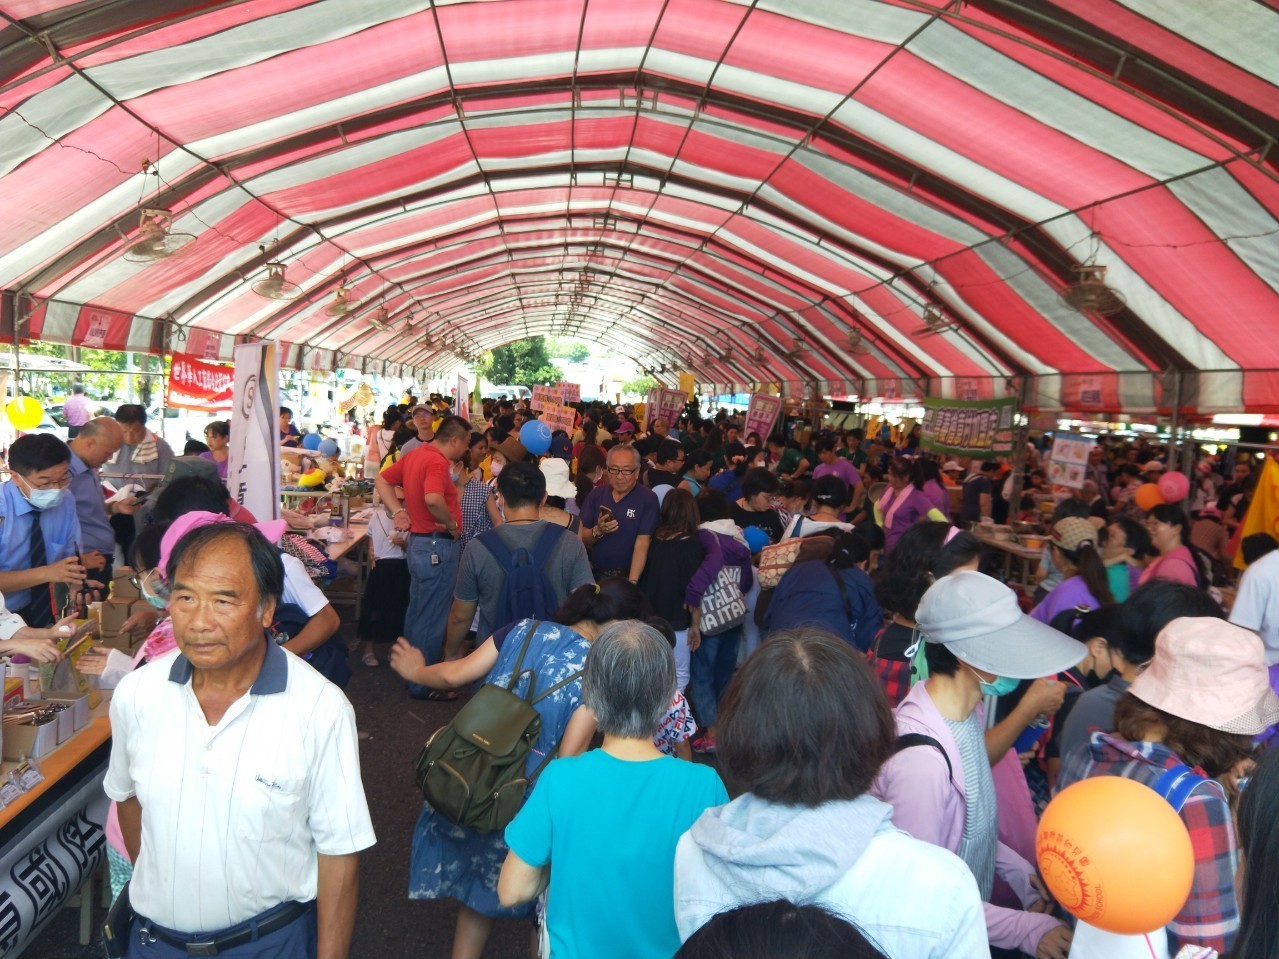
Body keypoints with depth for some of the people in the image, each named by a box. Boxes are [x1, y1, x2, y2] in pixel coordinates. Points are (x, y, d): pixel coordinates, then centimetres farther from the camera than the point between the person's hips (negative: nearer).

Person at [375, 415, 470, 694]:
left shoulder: (415, 455, 9)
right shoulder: (437, 462, -20)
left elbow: (382, 480, 16)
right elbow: (433, 499, -36)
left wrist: (398, 511, 6)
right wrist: (452, 524, -20)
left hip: (418, 542, 10)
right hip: (438, 547, -10)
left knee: (417, 612, 20)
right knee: (432, 618, 2)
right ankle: (424, 683, 12)